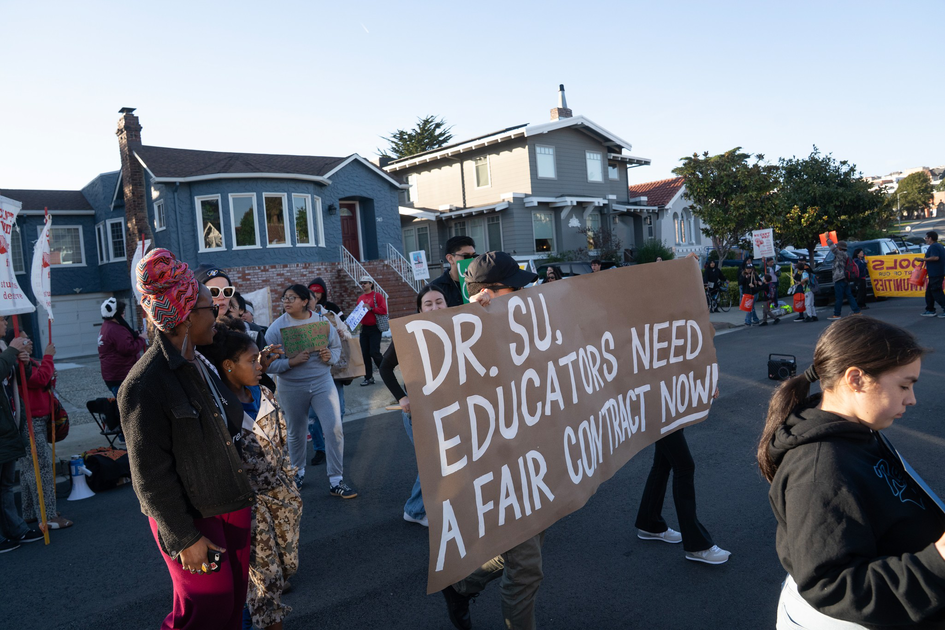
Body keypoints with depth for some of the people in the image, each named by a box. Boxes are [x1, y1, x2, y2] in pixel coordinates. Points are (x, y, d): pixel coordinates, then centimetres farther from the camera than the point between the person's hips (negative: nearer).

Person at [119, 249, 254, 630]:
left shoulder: (199, 366, 8)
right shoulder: (144, 385, -20)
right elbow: (150, 475, -18)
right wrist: (183, 537, -16)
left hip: (231, 507, 8)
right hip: (192, 519, -8)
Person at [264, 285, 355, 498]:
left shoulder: (322, 320, -3)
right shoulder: (276, 328, -9)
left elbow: (337, 346, 7)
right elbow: (268, 364, -13)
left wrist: (330, 356, -14)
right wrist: (292, 362, -26)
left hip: (322, 382, 1)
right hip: (291, 388, -1)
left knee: (335, 429, -7)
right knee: (296, 433, 16)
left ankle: (336, 481, 5)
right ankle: (298, 472, 42)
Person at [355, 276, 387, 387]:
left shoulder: (377, 296, -5)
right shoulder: (360, 298, 14)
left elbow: (383, 310, -14)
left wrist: (371, 308, -19)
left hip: (375, 328, -6)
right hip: (364, 328, 6)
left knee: (374, 352, -11)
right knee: (365, 354, 4)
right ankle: (368, 377, 13)